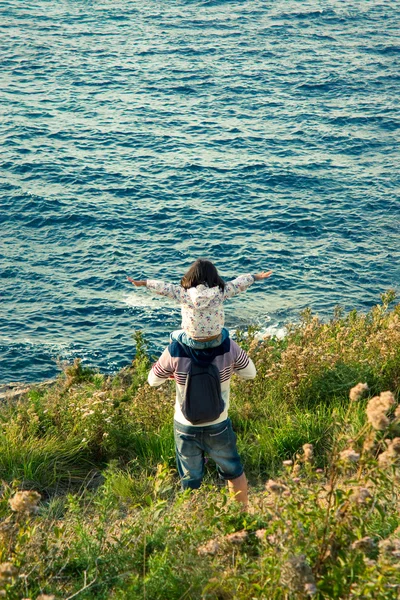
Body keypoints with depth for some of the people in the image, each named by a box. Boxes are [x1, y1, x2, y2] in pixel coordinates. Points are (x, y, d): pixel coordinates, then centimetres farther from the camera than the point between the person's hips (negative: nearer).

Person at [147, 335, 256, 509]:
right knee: (233, 471, 26)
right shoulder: (228, 347, -22)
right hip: (219, 426, 1)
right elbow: (250, 373, -4)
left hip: (186, 427, -1)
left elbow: (153, 380, -6)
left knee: (190, 480, 20)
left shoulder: (175, 351, -24)